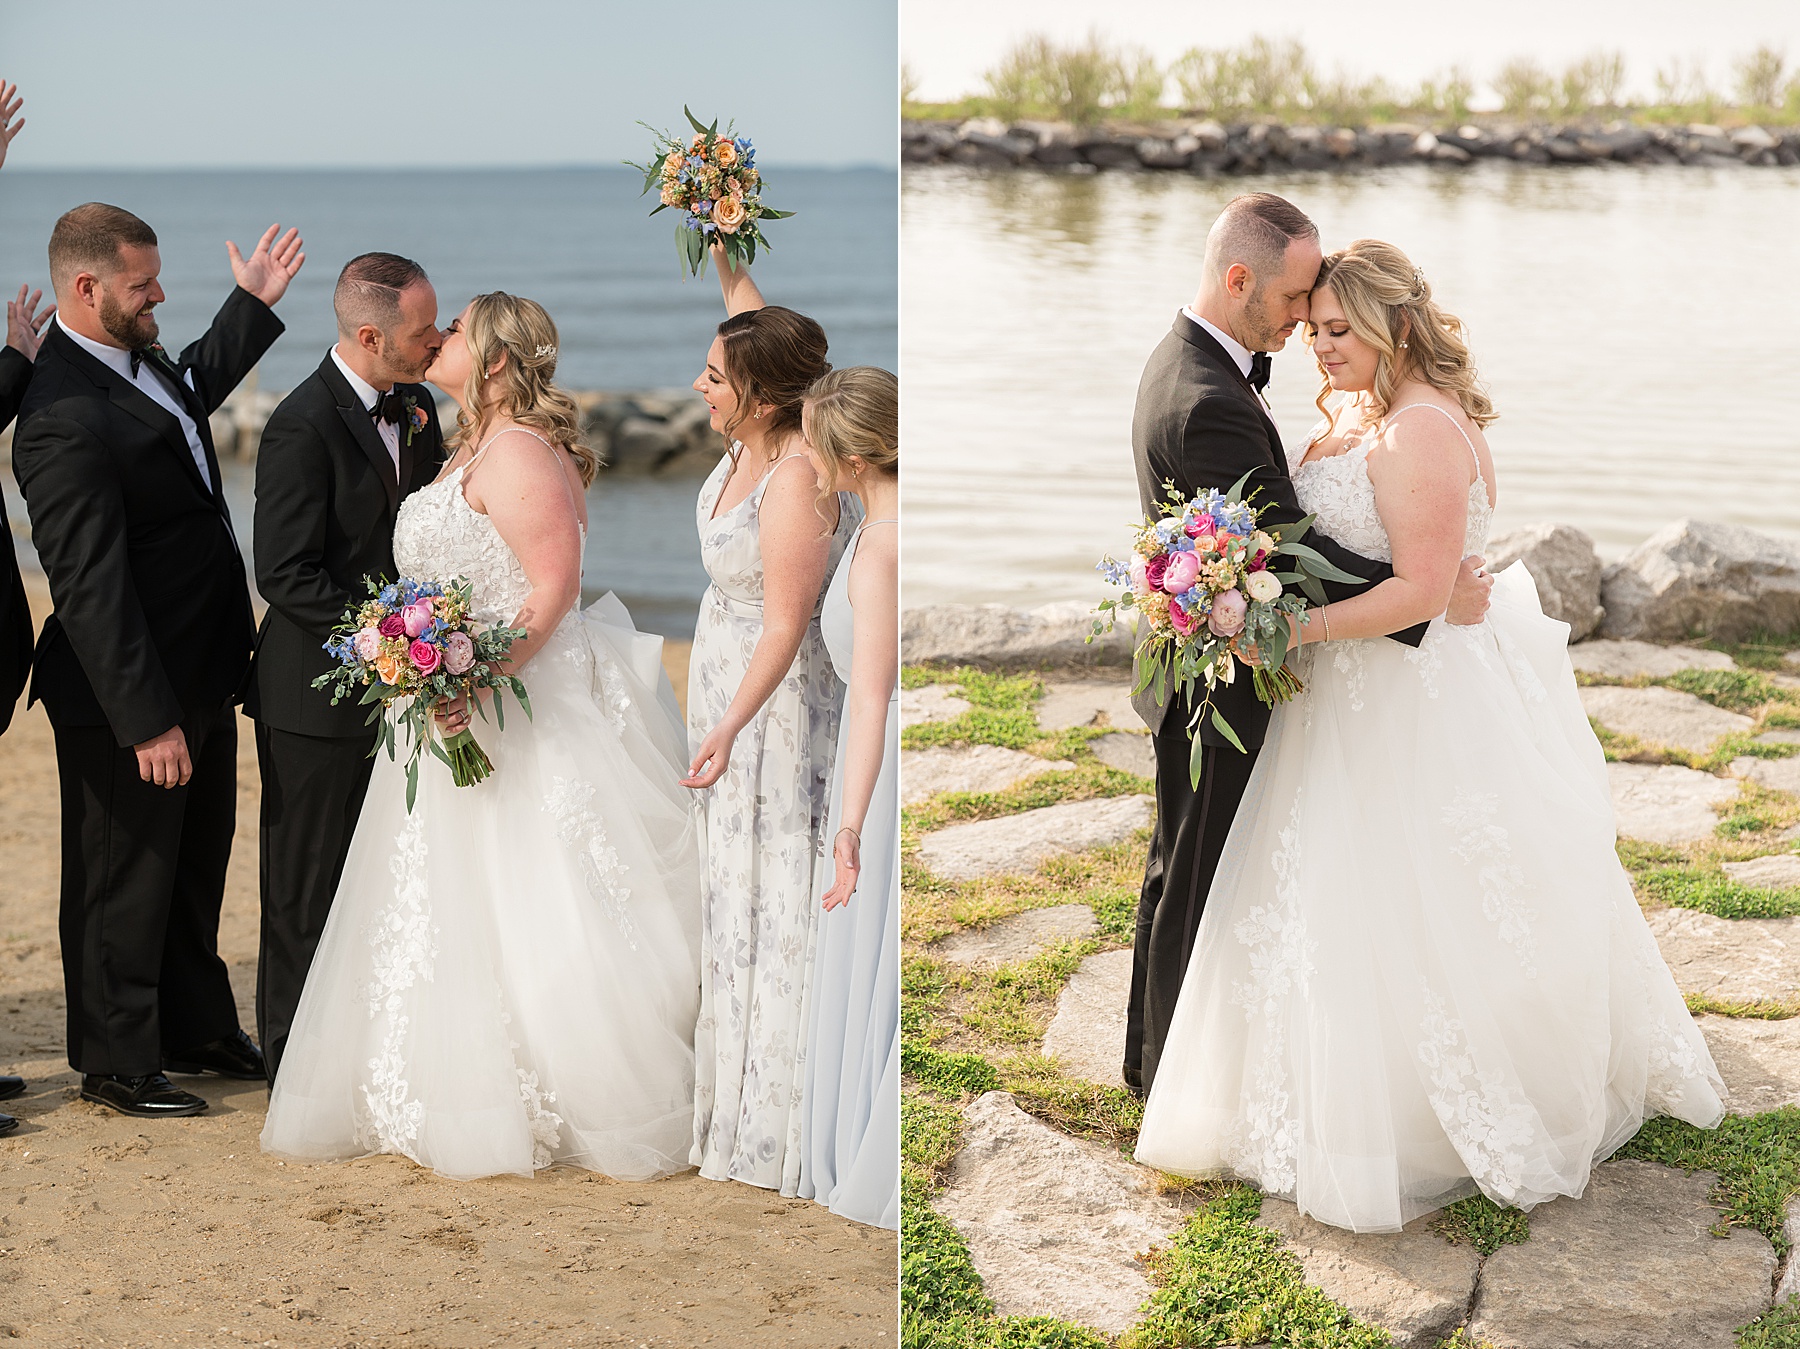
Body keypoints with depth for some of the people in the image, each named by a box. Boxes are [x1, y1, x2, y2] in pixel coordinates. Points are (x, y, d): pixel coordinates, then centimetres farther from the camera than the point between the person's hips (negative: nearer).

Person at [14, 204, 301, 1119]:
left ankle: (197, 1028, 39)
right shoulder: (66, 418, -26)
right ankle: (117, 1065, 22)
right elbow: (89, 589, -27)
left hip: (201, 676, 10)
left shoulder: (132, 356, 4)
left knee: (196, 869, 23)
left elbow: (190, 392, 30)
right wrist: (146, 720, -26)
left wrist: (252, 304, 27)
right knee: (127, 881, 6)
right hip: (130, 695, -10)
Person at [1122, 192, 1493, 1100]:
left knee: (1182, 870, 22)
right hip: (1217, 684, -10)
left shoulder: (1187, 361, 5)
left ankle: (1154, 1051, 37)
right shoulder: (1206, 404, -29)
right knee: (1198, 881, 5)